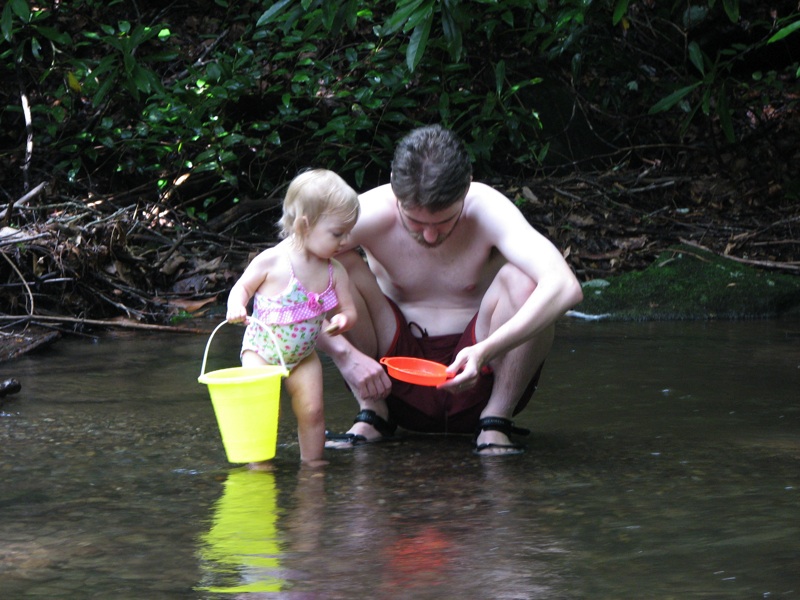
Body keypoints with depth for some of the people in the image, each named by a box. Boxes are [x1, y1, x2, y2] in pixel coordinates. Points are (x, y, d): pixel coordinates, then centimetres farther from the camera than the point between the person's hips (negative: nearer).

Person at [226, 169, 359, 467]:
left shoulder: (335, 271, -3)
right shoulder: (271, 261, -15)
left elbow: (348, 309, 4)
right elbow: (242, 287, 0)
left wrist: (342, 320, -20)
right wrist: (236, 307, -22)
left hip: (303, 355, 4)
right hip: (262, 349, -4)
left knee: (311, 409, -4)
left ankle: (313, 461, 13)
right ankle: (258, 465, -8)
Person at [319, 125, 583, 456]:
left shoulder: (488, 211, -19)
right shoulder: (372, 214, -16)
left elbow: (565, 287, -34)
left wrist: (486, 352, -44)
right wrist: (344, 354, -32)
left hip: (475, 378, -1)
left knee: (522, 279, -26)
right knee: (337, 268, -20)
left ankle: (496, 420, -10)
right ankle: (372, 414, -6)